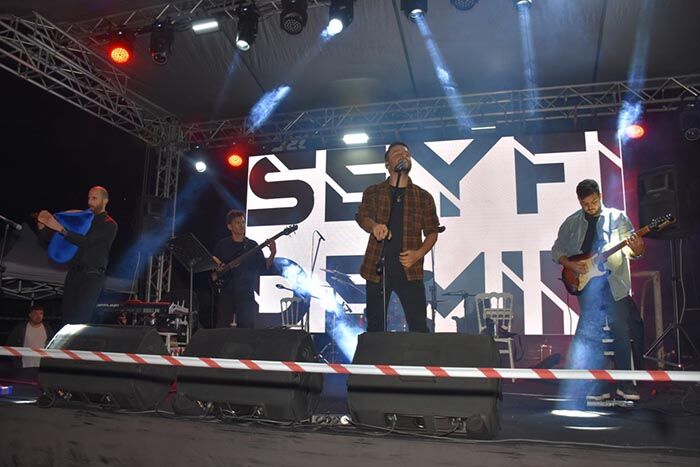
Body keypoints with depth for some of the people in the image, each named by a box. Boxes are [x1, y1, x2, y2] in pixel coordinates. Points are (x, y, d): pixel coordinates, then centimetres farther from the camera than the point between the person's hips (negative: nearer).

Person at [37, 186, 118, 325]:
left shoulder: (109, 225, 3)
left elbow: (87, 240, -14)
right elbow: (52, 238, 20)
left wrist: (61, 228, -22)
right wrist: (42, 225, 0)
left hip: (93, 274, -5)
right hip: (74, 272, 6)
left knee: (79, 319, -17)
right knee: (67, 315, -2)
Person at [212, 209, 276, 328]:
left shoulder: (252, 245, 6)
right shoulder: (222, 245, 9)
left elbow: (263, 267, 1)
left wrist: (272, 254, -15)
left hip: (246, 294, -1)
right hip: (226, 293, 1)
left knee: (247, 327, -5)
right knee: (221, 328, -2)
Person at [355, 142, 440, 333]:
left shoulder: (423, 197, 10)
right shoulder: (373, 192, 10)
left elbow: (432, 231, 11)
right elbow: (362, 217, -2)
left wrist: (418, 253, -8)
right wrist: (374, 226, -27)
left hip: (410, 269, 0)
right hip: (377, 267, 0)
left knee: (419, 328, -5)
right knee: (375, 327, 6)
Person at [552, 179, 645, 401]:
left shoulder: (617, 218, 3)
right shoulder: (571, 223, 8)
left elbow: (630, 249, 0)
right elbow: (557, 251, 12)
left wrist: (636, 249, -24)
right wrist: (571, 265, -5)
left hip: (615, 284, -1)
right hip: (586, 285, 1)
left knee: (622, 332, 0)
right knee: (590, 333, 1)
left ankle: (625, 384, 12)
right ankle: (598, 387, 9)